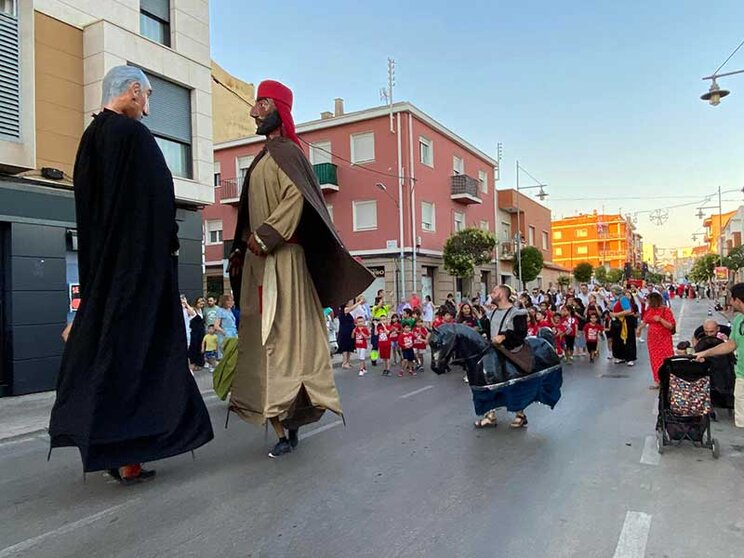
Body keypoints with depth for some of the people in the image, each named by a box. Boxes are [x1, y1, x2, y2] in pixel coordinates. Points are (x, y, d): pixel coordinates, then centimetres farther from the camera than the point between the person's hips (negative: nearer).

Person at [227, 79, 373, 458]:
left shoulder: (285, 151, -3)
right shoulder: (265, 157, 24)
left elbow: (296, 197, -21)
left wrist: (263, 236, -20)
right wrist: (243, 247, 13)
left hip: (281, 257, -9)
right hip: (259, 259, 9)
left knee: (283, 334, -9)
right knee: (262, 337, 6)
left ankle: (288, 422, -3)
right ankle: (282, 420, 12)